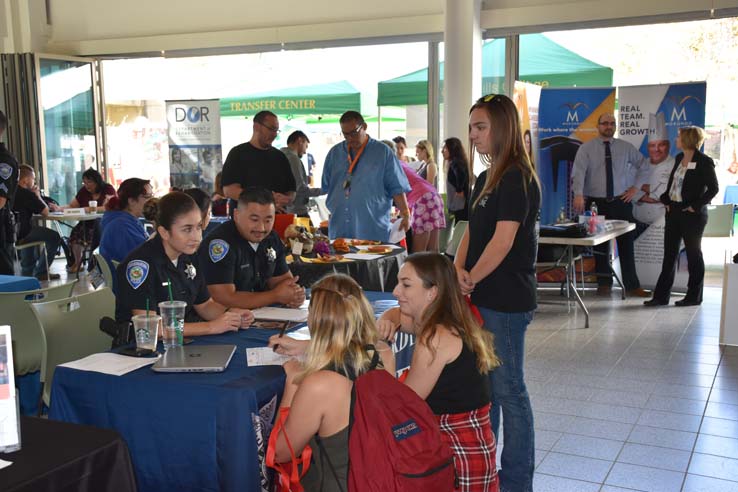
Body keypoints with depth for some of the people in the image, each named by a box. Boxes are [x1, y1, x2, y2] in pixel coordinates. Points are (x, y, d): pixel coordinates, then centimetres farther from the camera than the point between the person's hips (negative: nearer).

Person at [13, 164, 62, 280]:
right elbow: (45, 212, -5)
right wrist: (38, 195, 7)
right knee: (55, 237, 10)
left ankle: (27, 272, 43)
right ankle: (40, 272, 14)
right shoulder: (27, 194, -16)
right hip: (20, 236, -8)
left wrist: (49, 206, 15)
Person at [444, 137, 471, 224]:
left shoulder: (455, 163, -11)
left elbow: (460, 174, -32)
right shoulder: (457, 162, 17)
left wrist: (459, 191, -19)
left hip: (460, 206, -10)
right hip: (463, 205, 10)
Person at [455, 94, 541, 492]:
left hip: (506, 300, -9)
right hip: (484, 297, 9)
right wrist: (458, 269, -4)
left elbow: (503, 241, -21)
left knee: (508, 389, 1)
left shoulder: (517, 179, -15)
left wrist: (471, 279, -11)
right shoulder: (486, 179, 14)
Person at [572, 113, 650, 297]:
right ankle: (604, 284, 17)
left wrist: (635, 187, 5)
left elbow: (644, 167, 16)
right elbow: (578, 172, -14)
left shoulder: (626, 147, 7)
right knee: (600, 245, 5)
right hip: (597, 203, -1)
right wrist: (579, 195, -28)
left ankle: (632, 285, 10)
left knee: (626, 245, 2)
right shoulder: (586, 148, -1)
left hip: (621, 202, 1)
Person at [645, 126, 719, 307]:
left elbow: (713, 188, -12)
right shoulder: (679, 158, 10)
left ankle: (694, 296, 16)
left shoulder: (704, 162, -12)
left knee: (693, 254, 5)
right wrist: (666, 200, 9)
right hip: (674, 211, 7)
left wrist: (696, 206, -15)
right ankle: (661, 295, 12)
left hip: (692, 215, -7)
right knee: (669, 254, 8)